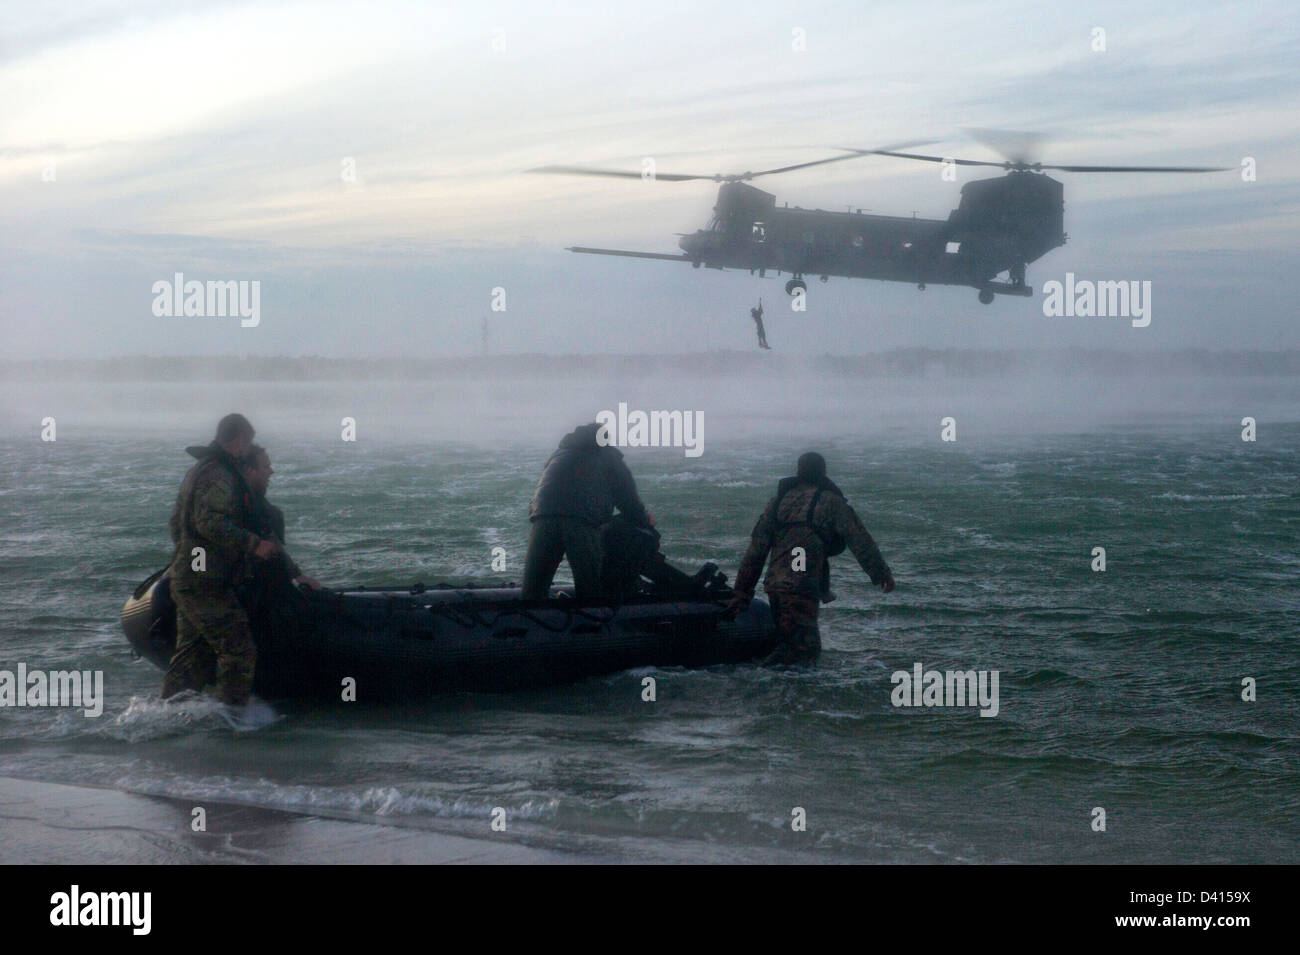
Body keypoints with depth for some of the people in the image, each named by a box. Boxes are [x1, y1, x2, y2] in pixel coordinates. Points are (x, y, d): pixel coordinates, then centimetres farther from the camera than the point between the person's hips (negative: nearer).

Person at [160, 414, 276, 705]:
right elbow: (210, 522, -25)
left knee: (192, 655, 14)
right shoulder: (218, 474, -13)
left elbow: (176, 523, 26)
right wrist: (253, 544, -23)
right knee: (238, 651, -8)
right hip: (207, 583, -10)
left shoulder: (197, 470, 19)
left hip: (184, 579, 10)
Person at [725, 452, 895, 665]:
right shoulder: (831, 502, 1)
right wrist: (882, 573, 6)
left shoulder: (778, 502, 15)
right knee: (807, 648, -6)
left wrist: (742, 592, 13)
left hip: (775, 584, 6)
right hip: (803, 587, -6)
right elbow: (860, 542, -2)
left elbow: (756, 549, 12)